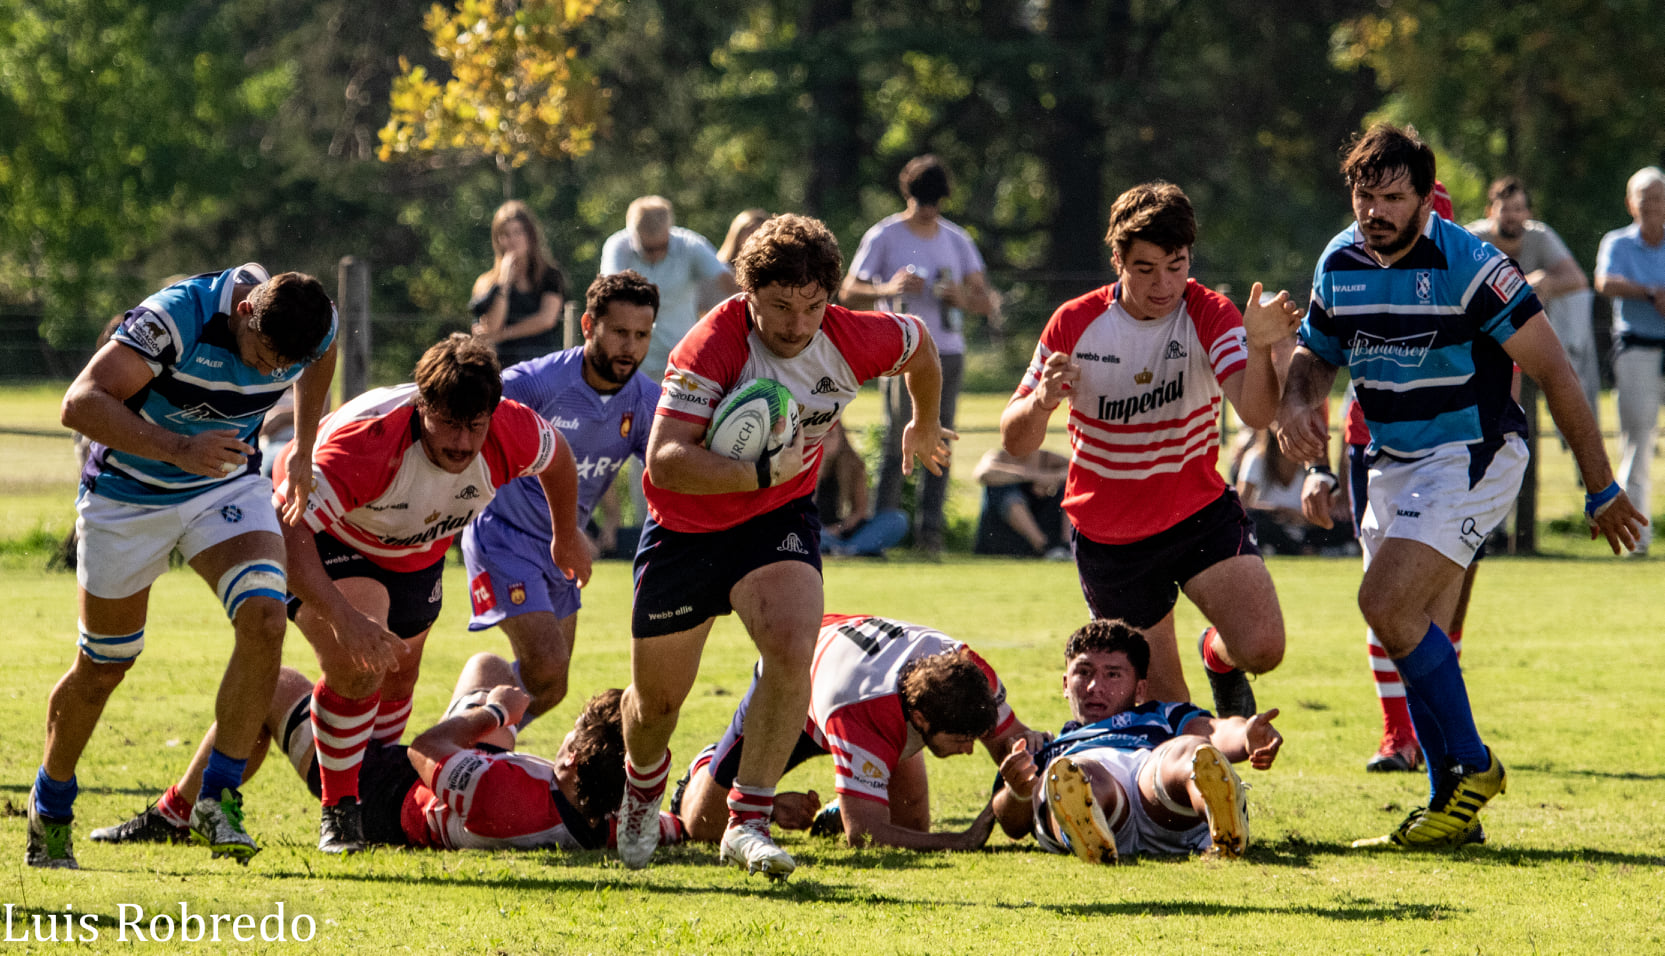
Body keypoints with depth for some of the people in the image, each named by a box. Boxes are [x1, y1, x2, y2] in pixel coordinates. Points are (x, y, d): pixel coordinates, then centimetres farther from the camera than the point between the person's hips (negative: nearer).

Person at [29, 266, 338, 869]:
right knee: (102, 667, 6)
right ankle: (50, 809, 31)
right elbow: (81, 403, -39)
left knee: (264, 618, -22)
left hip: (228, 483, 3)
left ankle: (219, 798, -11)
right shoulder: (179, 315, -34)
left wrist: (305, 446, 13)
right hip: (127, 494, -3)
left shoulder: (315, 324, -17)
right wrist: (179, 448, -48)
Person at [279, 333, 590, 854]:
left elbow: (557, 456, -2)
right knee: (358, 668, -27)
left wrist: (567, 537, 16)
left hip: (417, 553, 6)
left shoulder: (514, 433, -29)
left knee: (399, 674, 20)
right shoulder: (368, 442, -45)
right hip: (330, 544, -6)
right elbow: (287, 528, -49)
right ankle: (339, 810, -7)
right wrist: (343, 617, -60)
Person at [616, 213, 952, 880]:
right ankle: (643, 788, 47)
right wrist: (761, 472, -44)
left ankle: (748, 823, -18)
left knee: (791, 650, -27)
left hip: (778, 521, 2)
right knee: (658, 696, 11)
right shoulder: (713, 347, -28)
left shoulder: (850, 340, -16)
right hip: (686, 526, -2)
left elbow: (919, 344, 8)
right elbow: (664, 460, -34)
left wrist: (924, 427, 26)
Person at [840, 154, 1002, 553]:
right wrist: (888, 289, -18)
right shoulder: (883, 236, 3)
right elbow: (848, 293, 0)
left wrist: (962, 297, -8)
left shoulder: (957, 240, 15)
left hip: (948, 352, 4)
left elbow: (987, 302, 14)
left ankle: (929, 526, 1)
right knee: (896, 442, -9)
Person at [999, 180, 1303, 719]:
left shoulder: (1209, 316, -12)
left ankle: (1219, 656, 15)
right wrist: (1042, 401, -29)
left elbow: (1257, 414, -28)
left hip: (1200, 513, 0)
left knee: (1262, 647, -23)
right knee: (1164, 710, 0)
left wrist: (1260, 348, -48)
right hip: (1107, 535, 0)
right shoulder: (1074, 324, -9)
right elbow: (1015, 442, -5)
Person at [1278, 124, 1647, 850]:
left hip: (1471, 457, -7)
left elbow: (1552, 369, -14)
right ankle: (1455, 805, 13)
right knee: (1408, 627, 4)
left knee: (1387, 604, -21)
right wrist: (1298, 401, -6)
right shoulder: (1339, 264, 2)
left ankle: (1470, 767, -8)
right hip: (1393, 464, 7)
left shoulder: (1466, 266, -18)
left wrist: (1601, 490, -12)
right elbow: (1316, 352, 19)